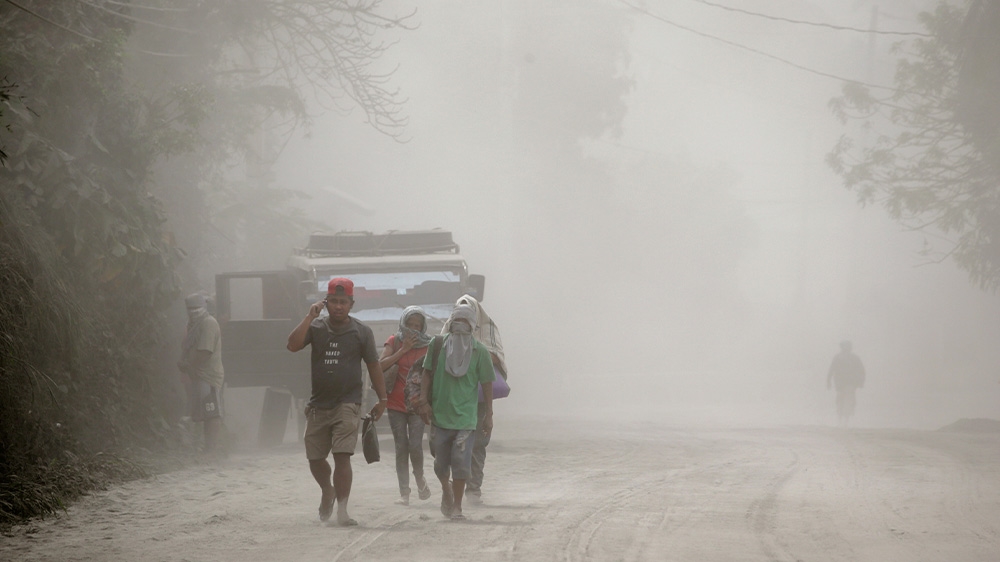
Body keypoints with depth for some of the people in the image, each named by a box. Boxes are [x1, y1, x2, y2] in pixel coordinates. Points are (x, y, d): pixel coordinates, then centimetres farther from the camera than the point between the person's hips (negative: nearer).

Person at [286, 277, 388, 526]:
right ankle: (328, 491, 39)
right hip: (318, 403, 3)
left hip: (347, 404, -3)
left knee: (342, 456, -13)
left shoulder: (361, 332, 2)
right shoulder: (316, 327, 4)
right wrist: (309, 317, -14)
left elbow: (373, 365, 8)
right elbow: (292, 345, -11)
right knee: (314, 458, 9)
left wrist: (382, 399, 7)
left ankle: (342, 510, -11)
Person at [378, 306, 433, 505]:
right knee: (401, 447, 1)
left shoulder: (428, 345, 3)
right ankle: (404, 492, 6)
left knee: (415, 445, -12)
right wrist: (403, 350, -11)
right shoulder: (394, 342, 4)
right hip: (396, 404, 1)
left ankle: (420, 478, 17)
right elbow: (380, 365, -9)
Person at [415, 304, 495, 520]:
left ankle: (456, 506, -2)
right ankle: (446, 490, 39)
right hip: (440, 413, 2)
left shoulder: (479, 351, -1)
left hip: (465, 416, -2)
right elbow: (427, 373, 9)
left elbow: (487, 384, 3)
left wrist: (488, 415, 2)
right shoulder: (438, 345, 3)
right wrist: (424, 400, -1)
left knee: (461, 461, -10)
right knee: (441, 463, 10)